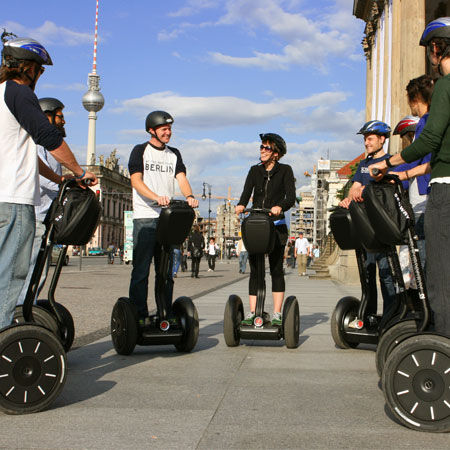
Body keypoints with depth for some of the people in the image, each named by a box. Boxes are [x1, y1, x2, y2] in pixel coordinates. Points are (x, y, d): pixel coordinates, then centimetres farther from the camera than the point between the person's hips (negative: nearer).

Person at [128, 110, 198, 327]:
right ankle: (140, 315, -1)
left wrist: (189, 196, -18)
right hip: (145, 218, -5)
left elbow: (181, 178, 4)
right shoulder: (140, 151, 3)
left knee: (166, 270, 7)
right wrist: (156, 197, -27)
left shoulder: (174, 154, 17)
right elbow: (136, 180, -10)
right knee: (141, 269, -5)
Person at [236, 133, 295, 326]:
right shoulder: (255, 170, 13)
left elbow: (291, 197, -9)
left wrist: (280, 207, -30)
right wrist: (241, 205, -23)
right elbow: (246, 192, 0)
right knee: (255, 270, 2)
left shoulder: (285, 170, 3)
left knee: (276, 269, -2)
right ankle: (252, 312, 6)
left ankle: (277, 314, 1)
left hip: (277, 226, -3)